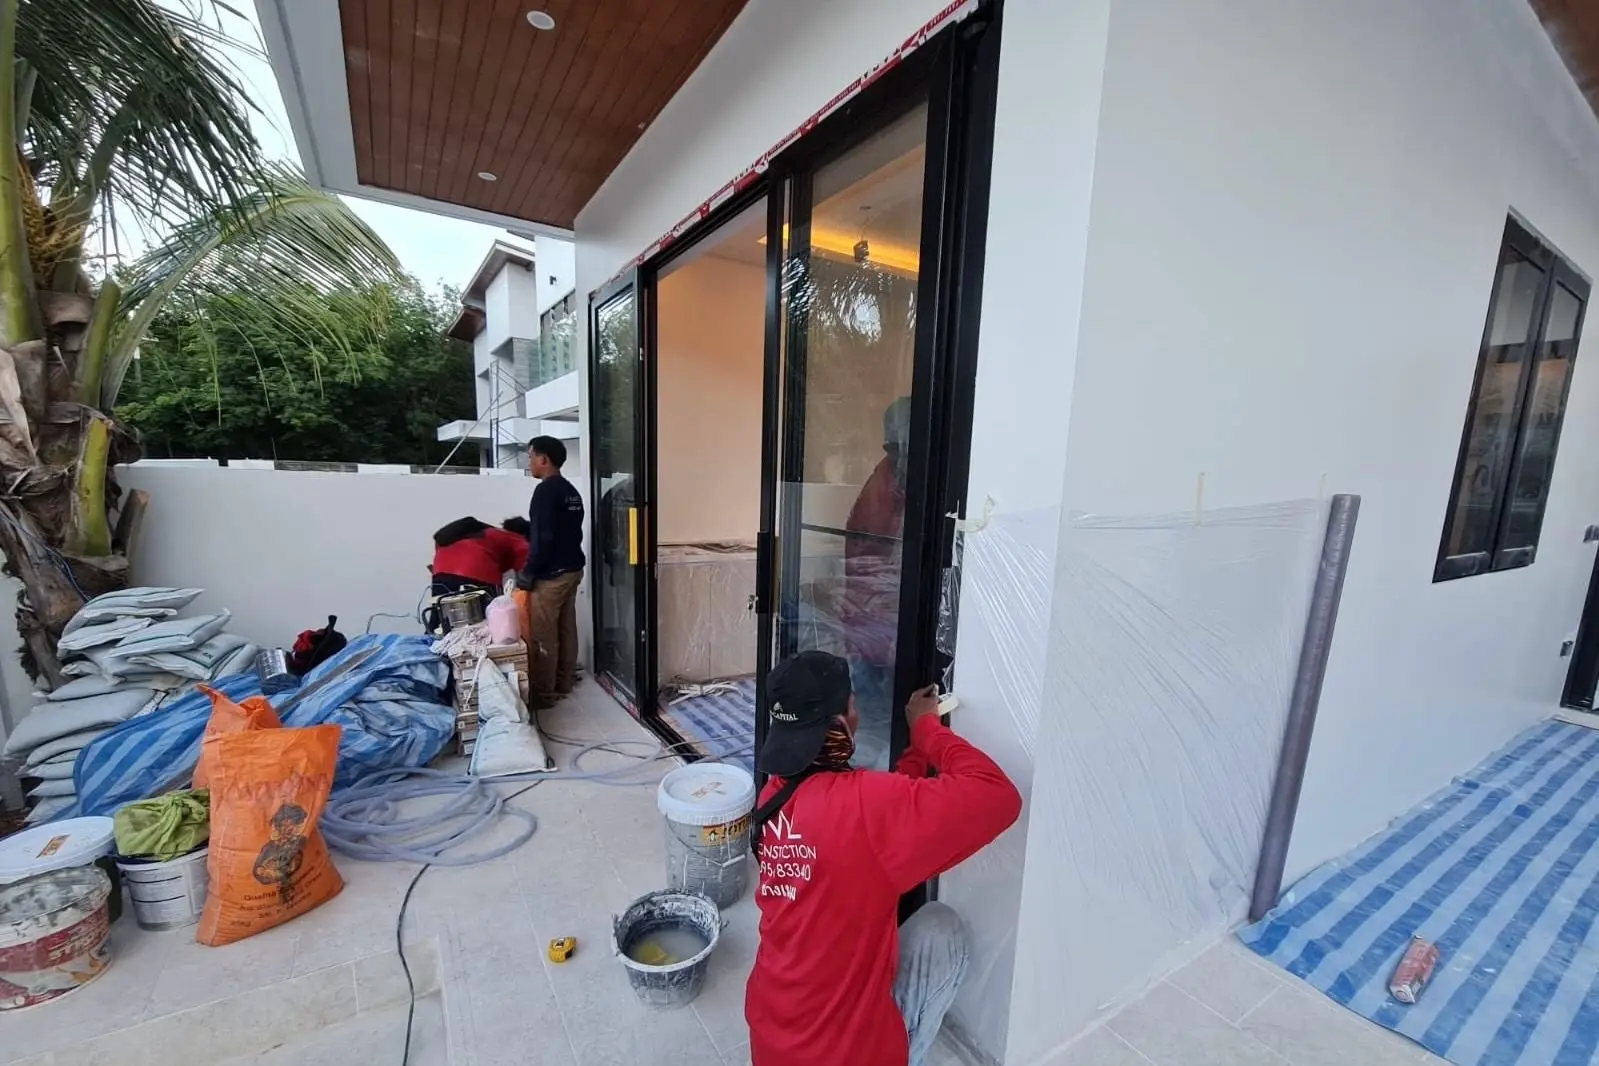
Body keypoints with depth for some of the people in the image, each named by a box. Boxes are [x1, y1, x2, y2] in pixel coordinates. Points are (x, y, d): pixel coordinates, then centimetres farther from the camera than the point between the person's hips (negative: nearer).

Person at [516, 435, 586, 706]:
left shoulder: (545, 490, -16)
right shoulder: (571, 491, 11)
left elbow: (542, 539, -21)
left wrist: (527, 574, -13)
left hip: (550, 575, -9)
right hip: (572, 569, 9)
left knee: (543, 636, 1)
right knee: (566, 630, 15)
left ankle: (543, 694, 9)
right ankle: (564, 684, 26)